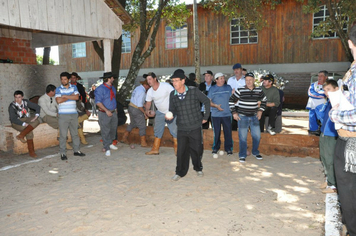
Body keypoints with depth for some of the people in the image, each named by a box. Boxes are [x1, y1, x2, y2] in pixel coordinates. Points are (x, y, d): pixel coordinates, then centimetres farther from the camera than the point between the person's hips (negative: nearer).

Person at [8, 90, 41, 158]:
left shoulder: (26, 102, -2)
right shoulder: (12, 106, -13)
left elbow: (37, 107, 4)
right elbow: (13, 119, -19)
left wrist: (36, 115, -15)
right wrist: (24, 124, -29)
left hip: (27, 119, 5)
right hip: (17, 122, -4)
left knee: (36, 121, -30)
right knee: (29, 132, -30)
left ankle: (21, 135, -33)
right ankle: (31, 151, -22)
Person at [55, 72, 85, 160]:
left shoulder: (74, 87, 9)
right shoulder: (58, 89, 2)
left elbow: (77, 97, -7)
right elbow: (58, 100, -13)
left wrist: (65, 96, -10)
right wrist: (70, 96, -7)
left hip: (73, 114, 3)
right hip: (63, 115, -3)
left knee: (75, 133, 11)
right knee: (63, 134, -2)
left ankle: (76, 150, 22)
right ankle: (63, 153, 6)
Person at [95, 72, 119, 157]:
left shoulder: (112, 88, 11)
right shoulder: (100, 89, -14)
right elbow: (98, 102, -19)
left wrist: (115, 108, 15)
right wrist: (106, 110, -24)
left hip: (113, 112, 8)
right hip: (104, 114, -8)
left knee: (113, 129, 16)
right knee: (105, 131, -2)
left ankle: (110, 144, 35)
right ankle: (107, 149, 6)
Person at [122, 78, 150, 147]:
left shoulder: (138, 88, 8)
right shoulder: (142, 92, -22)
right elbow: (139, 105, -23)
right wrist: (145, 113, -14)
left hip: (131, 107, 9)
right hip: (136, 110, -9)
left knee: (132, 124, 25)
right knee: (142, 126, 3)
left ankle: (124, 138, 32)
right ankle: (143, 142, 10)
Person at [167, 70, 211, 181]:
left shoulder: (194, 91, -9)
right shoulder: (172, 95, -1)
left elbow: (206, 101, 2)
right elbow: (172, 110, 6)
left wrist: (206, 117, 4)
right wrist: (171, 116, -17)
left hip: (196, 128, -1)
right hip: (182, 129, 2)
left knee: (196, 150, 10)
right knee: (181, 151, 2)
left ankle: (198, 168, 35)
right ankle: (180, 172, 21)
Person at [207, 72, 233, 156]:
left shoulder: (228, 87, 9)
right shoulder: (212, 89, 5)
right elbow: (208, 101, 1)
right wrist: (216, 106, -14)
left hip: (227, 114, 1)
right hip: (216, 114, -1)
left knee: (228, 132, 1)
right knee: (216, 132, 6)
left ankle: (228, 148, 16)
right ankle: (215, 148, 21)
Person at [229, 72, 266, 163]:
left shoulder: (259, 90, 3)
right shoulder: (240, 90, -8)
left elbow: (264, 100, 20)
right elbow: (231, 101, -1)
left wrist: (260, 110, 12)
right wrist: (234, 113, -3)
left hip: (254, 116, 3)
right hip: (242, 117, -3)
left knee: (257, 135, 7)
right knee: (242, 137, 1)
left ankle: (255, 152, 30)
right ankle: (242, 155, 15)